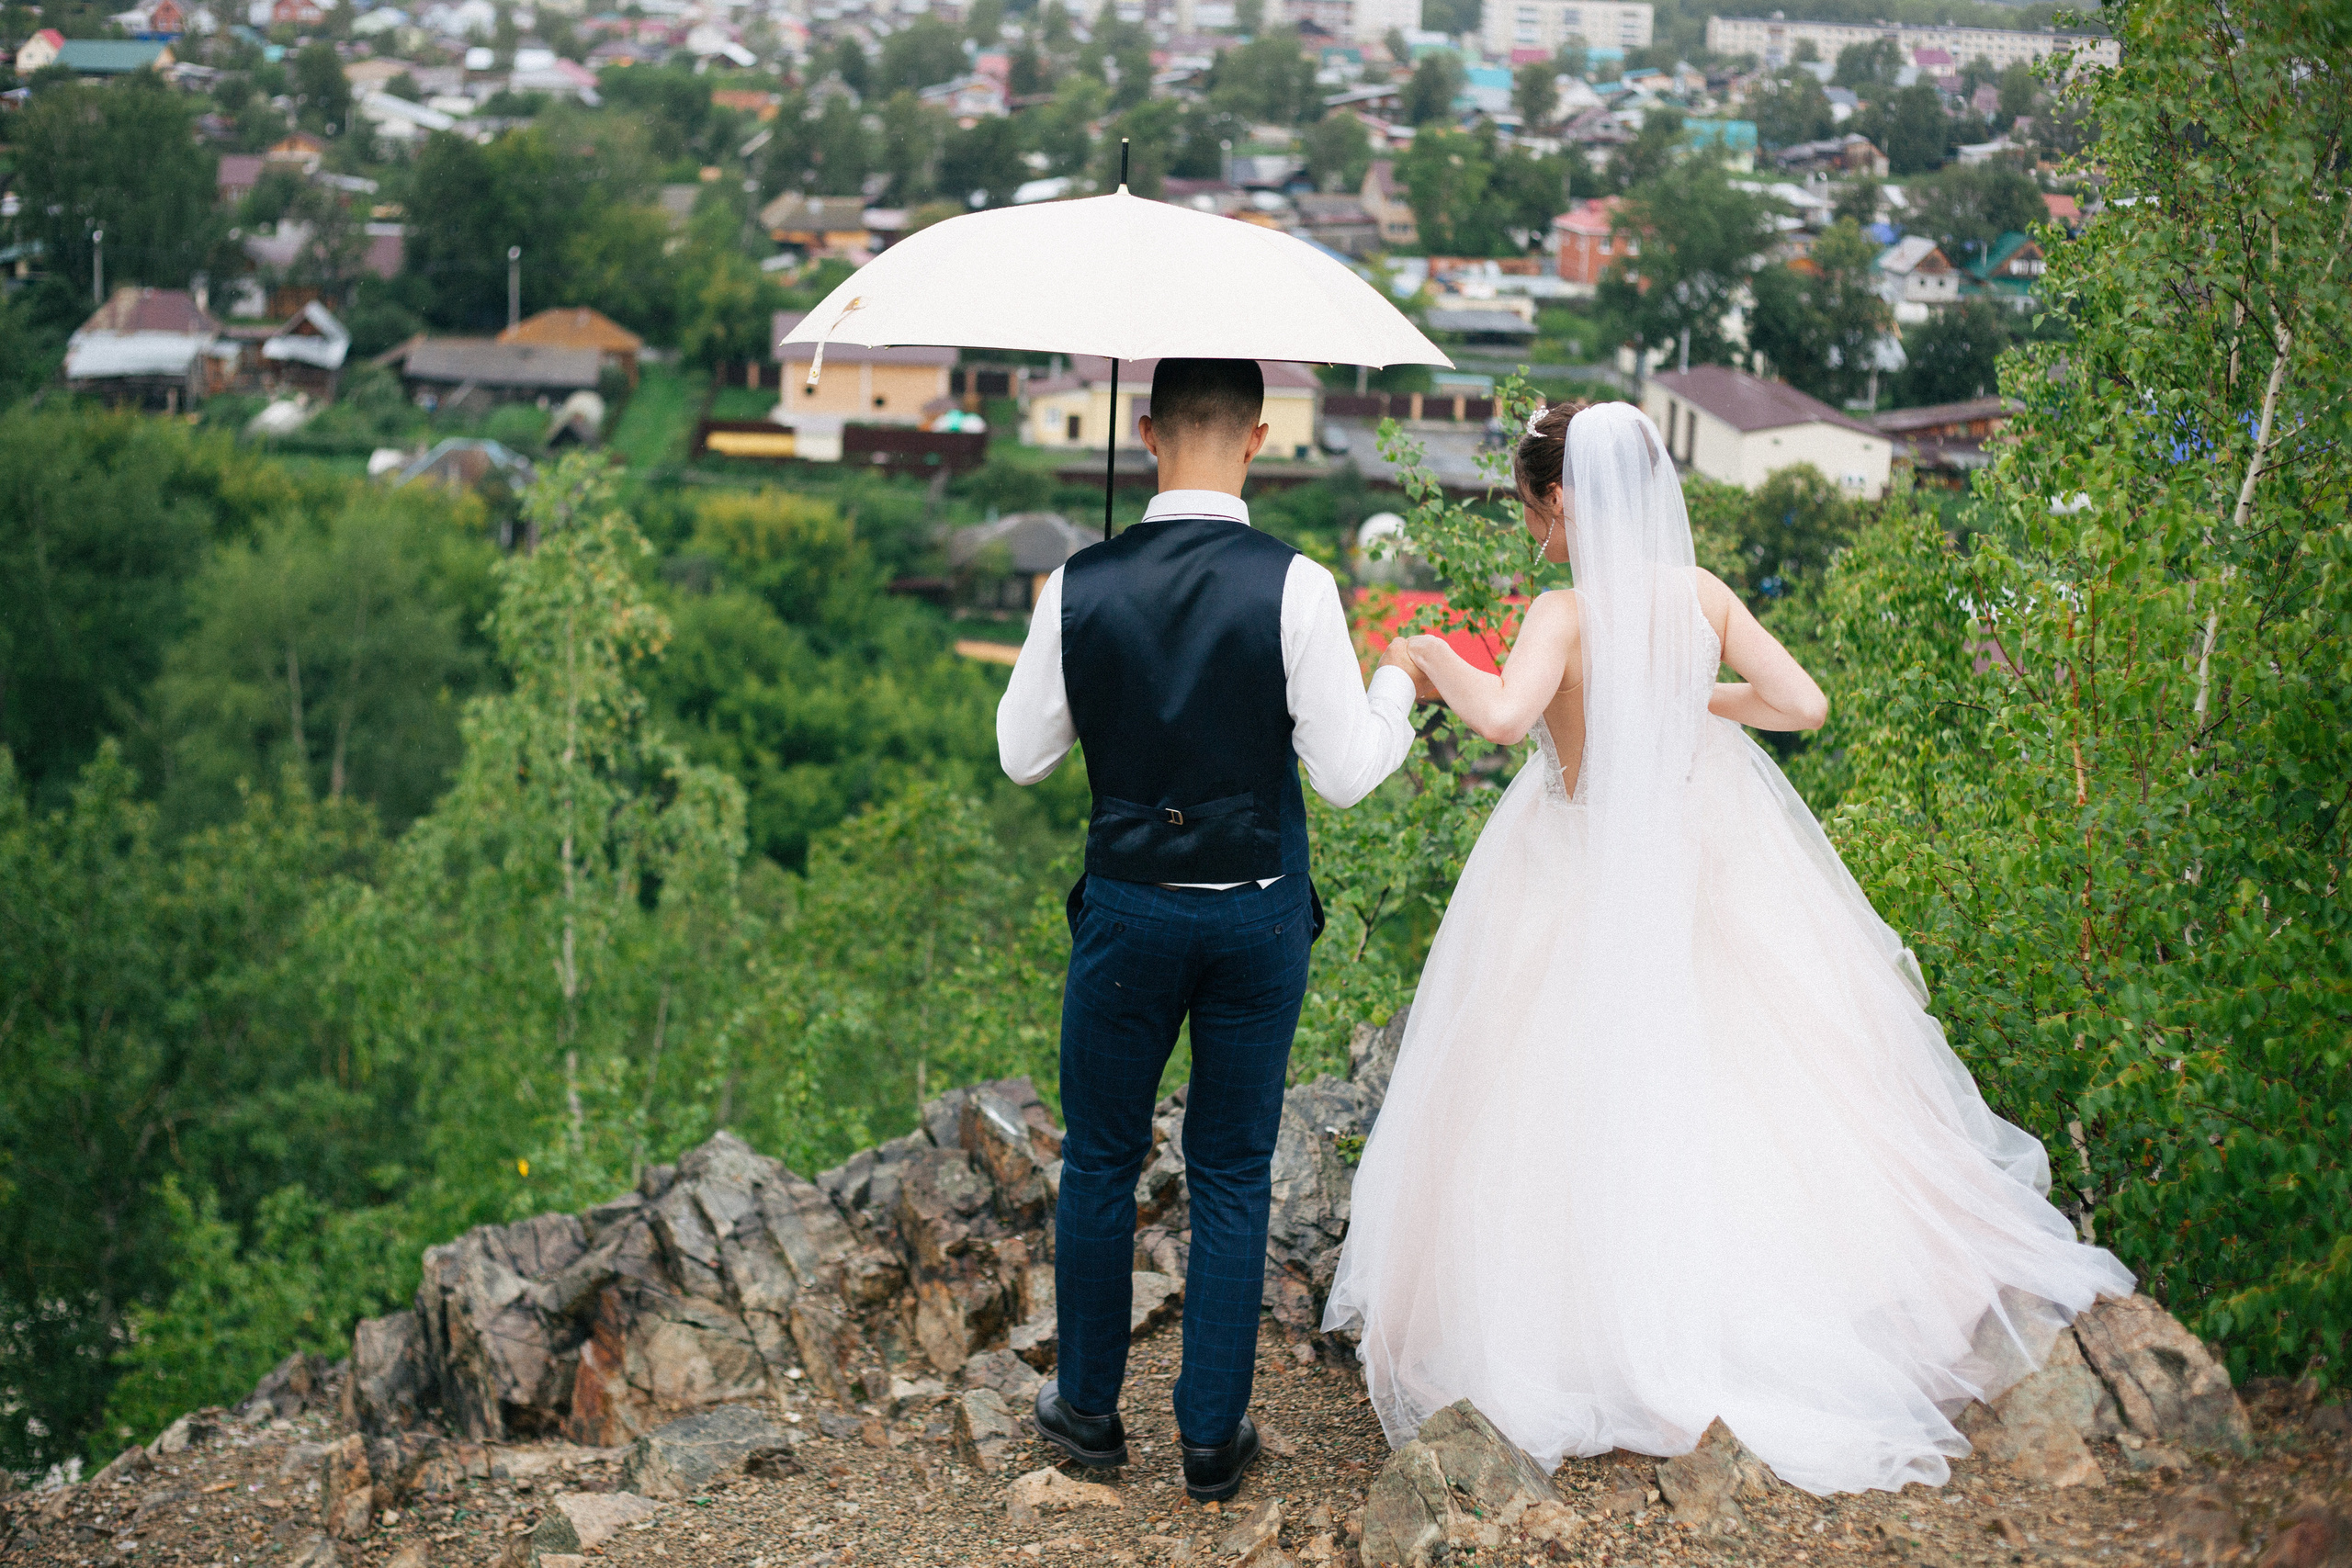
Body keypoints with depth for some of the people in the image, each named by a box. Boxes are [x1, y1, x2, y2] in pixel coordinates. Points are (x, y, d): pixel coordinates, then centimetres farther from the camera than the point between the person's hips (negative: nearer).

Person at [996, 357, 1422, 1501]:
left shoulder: (1079, 589, -9)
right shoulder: (1295, 588, -15)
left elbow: (1022, 757, 2)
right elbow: (1347, 774, -12)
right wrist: (1395, 685, 7)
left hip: (1128, 911, 1)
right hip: (1260, 918, 0)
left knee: (1100, 1158, 18)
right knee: (1233, 1175, 12)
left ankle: (1088, 1407, 30)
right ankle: (1213, 1435, 20)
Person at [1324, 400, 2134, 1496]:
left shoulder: (1564, 615, -22)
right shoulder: (1702, 597, -7)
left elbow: (1504, 714, -39)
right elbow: (1803, 705, -6)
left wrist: (1434, 658, -20)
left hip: (1582, 889, -5)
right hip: (1703, 861, 5)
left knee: (1583, 1105, 7)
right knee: (1735, 1080, 18)